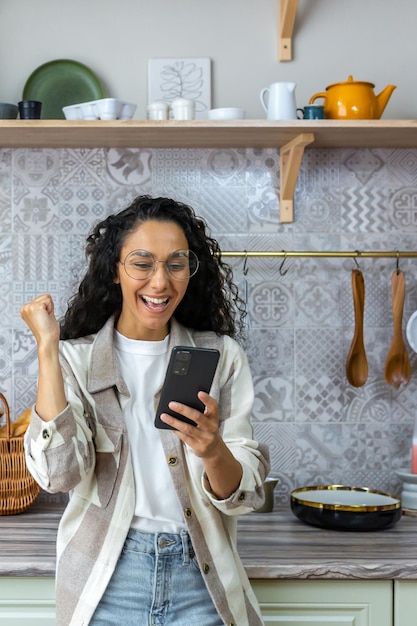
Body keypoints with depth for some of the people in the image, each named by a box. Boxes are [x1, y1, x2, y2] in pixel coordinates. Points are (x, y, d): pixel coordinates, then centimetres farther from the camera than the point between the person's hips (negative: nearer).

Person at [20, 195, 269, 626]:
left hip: (199, 580, 1)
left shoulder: (220, 356, -3)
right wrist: (48, 347, -17)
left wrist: (214, 451, -27)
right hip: (107, 581, 0)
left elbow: (243, 496, -6)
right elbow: (57, 472, -18)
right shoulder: (75, 358, -3)